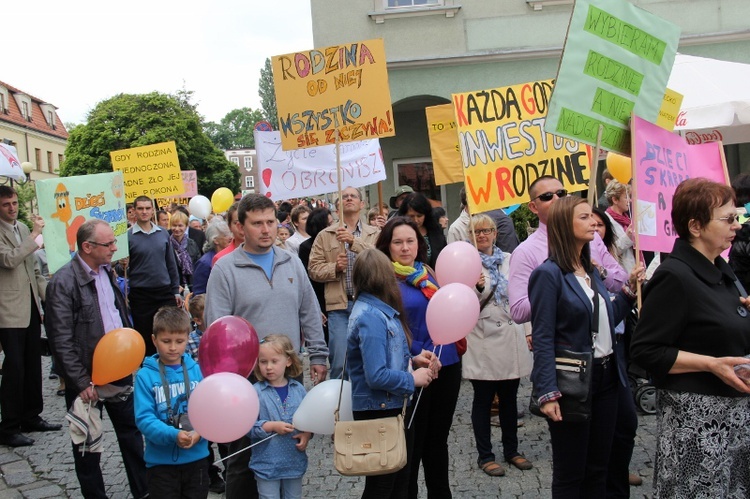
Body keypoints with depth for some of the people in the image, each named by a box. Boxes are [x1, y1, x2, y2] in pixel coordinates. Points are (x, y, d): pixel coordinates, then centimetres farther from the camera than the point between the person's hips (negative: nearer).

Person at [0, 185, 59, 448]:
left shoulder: (23, 229, 15)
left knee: (33, 364, 13)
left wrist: (48, 296, 13)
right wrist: (35, 234, -21)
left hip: (31, 306, 8)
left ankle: (31, 417, 25)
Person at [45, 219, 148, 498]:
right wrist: (81, 383, -18)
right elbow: (61, 340, -18)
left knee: (131, 432, 15)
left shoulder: (107, 271, 6)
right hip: (87, 378, -7)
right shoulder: (64, 282, -16)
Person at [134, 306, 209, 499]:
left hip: (197, 457, 2)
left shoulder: (197, 370, -2)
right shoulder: (145, 376, -9)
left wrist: (199, 432, -21)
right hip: (161, 461, -2)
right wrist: (173, 435, -27)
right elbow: (144, 418, -14)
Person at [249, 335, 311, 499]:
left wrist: (307, 434, -11)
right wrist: (271, 426, -25)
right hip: (267, 462, -3)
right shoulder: (256, 392, -11)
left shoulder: (298, 389, 0)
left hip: (295, 461, 4)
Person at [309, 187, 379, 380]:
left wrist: (354, 242, -20)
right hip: (339, 306, 0)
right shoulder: (325, 235, 10)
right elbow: (314, 268, 5)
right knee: (340, 363, -3)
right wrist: (334, 268, -13)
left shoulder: (375, 233, 9)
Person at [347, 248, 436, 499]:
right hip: (379, 412, -9)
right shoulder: (371, 317, -23)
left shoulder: (377, 310, 5)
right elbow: (377, 376, -28)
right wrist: (412, 379, -15)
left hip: (393, 407, 9)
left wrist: (413, 360, 0)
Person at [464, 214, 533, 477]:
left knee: (509, 397, 13)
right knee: (483, 399, 5)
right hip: (483, 339, -4)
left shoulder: (508, 259, 10)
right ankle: (485, 456, 17)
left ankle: (511, 450, 28)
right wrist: (477, 289, -27)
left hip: (510, 337, 4)